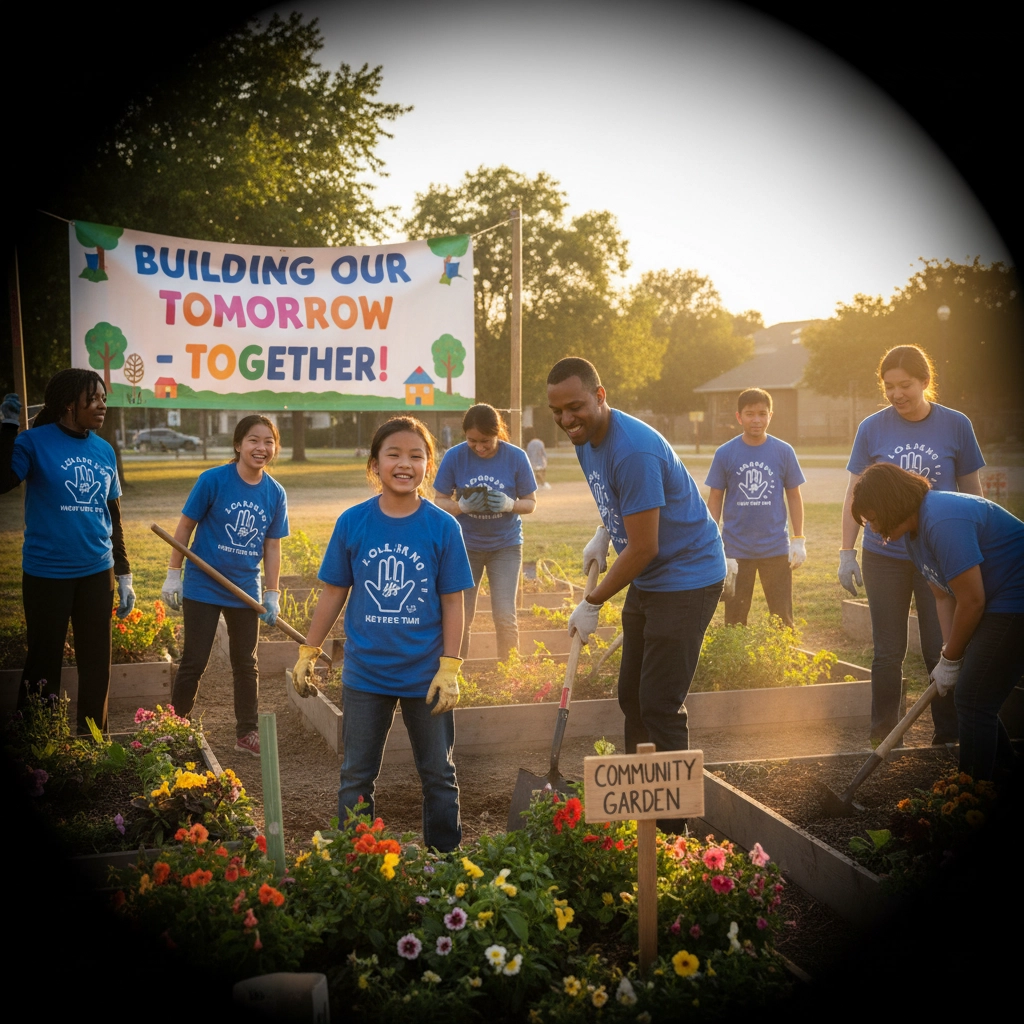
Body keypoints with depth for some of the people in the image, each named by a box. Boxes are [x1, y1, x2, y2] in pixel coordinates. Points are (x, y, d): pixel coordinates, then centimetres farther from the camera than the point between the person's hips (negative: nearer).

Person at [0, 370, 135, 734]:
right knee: (43, 662, 5)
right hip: (47, 574, -5)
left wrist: (124, 574, 13)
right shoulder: (35, 441, -9)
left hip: (97, 573, 5)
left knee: (97, 664, 13)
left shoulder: (104, 451, 6)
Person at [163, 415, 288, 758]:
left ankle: (248, 734, 25)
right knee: (193, 663, 3)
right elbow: (185, 527, -6)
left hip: (245, 591, 4)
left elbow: (271, 547, 3)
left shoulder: (276, 494, -3)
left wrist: (272, 595, 2)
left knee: (246, 665, 13)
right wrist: (174, 574, -6)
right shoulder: (213, 480, -13)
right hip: (203, 588, -4)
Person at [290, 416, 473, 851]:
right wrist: (307, 655, 5)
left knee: (439, 775, 12)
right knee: (355, 778, 12)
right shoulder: (352, 523, -5)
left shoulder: (442, 527, -8)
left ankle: (446, 858, 28)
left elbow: (452, 603, -5)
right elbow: (333, 593, 3)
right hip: (365, 672, 1)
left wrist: (449, 670, -9)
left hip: (425, 674, -1)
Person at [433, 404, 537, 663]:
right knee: (460, 616, 3)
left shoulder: (516, 457, -12)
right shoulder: (454, 457, -12)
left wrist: (508, 504, -26)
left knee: (505, 616, -4)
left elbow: (530, 503, -5)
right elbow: (440, 501, -6)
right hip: (465, 545, 0)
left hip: (505, 545, 0)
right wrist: (463, 506, -27)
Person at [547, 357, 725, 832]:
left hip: (686, 576, -10)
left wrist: (592, 604, -13)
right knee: (632, 696, 13)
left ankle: (672, 827, -1)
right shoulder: (586, 439, 4)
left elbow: (644, 548, -24)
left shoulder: (633, 450, -27)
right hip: (647, 579, 10)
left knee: (660, 707, -10)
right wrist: (602, 535, 7)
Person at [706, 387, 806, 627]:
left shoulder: (784, 452, -2)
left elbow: (794, 496, 6)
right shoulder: (725, 453, -4)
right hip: (735, 550, 0)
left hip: (776, 549, 0)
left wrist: (798, 540, 2)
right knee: (735, 619, 10)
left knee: (782, 619, 8)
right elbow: (715, 500, 2)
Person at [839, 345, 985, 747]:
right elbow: (855, 494, 5)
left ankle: (948, 737, 17)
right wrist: (847, 553, 2)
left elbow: (972, 492, 5)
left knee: (942, 650, 3)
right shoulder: (872, 428, -1)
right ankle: (882, 739, 20)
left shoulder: (955, 426, -2)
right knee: (888, 653, 8)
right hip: (884, 557, 1)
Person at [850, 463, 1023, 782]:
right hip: (998, 604, 10)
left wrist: (950, 660, -9)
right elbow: (944, 597, 8)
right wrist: (949, 655, -3)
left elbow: (971, 601, -22)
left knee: (973, 701, -7)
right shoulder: (914, 531, 8)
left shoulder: (943, 522, -25)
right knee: (973, 698, 14)